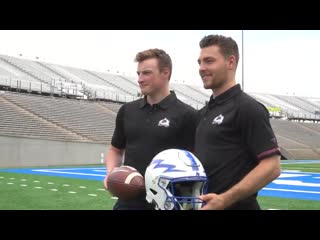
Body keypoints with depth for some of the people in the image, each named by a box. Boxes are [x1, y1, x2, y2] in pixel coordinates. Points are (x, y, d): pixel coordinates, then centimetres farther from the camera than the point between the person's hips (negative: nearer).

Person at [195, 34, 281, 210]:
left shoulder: (248, 109, -12)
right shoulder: (204, 112, 12)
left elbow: (271, 167, -18)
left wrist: (224, 200, -24)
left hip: (234, 205, -8)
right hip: (202, 204, 8)